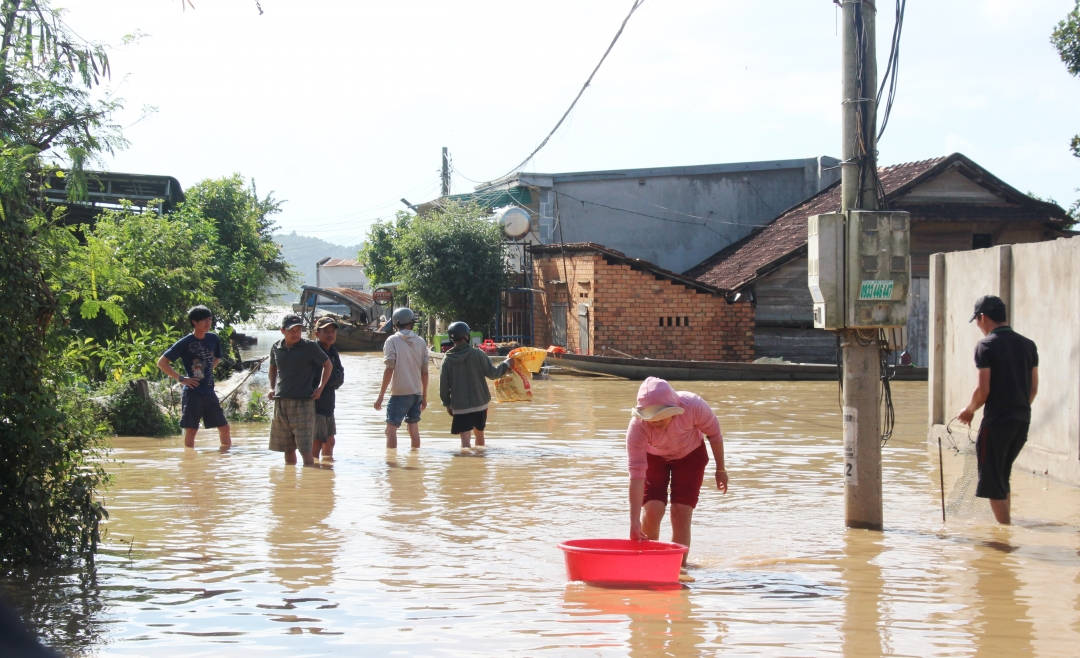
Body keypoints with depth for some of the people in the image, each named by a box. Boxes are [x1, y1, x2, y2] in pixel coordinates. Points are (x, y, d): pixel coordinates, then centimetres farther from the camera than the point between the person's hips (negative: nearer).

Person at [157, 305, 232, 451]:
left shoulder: (214, 339, 6)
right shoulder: (185, 343, -9)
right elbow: (162, 362, -7)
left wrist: (208, 371, 10)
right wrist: (180, 378, -11)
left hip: (209, 391, 5)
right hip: (192, 392, -5)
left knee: (224, 427, 7)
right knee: (191, 430, -3)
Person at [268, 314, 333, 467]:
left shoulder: (310, 347, -4)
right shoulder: (276, 348, 7)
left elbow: (328, 365, 6)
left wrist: (320, 388, 0)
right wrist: (272, 388, 14)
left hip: (303, 403, -4)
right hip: (280, 403, 4)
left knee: (305, 449, -9)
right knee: (288, 449, 10)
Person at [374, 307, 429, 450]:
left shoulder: (392, 341, -6)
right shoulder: (421, 342, 6)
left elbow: (389, 370, -13)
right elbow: (424, 372, 7)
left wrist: (381, 396, -10)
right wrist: (424, 396, 17)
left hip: (400, 393, -5)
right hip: (416, 392, 5)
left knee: (391, 429, -2)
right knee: (414, 428, 15)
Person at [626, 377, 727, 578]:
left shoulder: (693, 406, -38)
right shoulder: (637, 426, -38)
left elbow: (714, 434, -16)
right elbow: (636, 475, -38)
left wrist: (721, 469, -3)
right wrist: (634, 521, -42)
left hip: (690, 455, 0)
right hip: (653, 457, 0)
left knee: (681, 513, -12)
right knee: (652, 511, -14)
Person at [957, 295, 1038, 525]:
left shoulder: (986, 346, -10)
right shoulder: (1028, 345, 9)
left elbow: (983, 389, -13)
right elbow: (1034, 387, 10)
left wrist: (969, 410, 3)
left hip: (997, 420, -7)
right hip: (1023, 420, 7)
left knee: (992, 482, 1)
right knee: (1002, 477, 20)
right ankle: (1006, 526, 22)